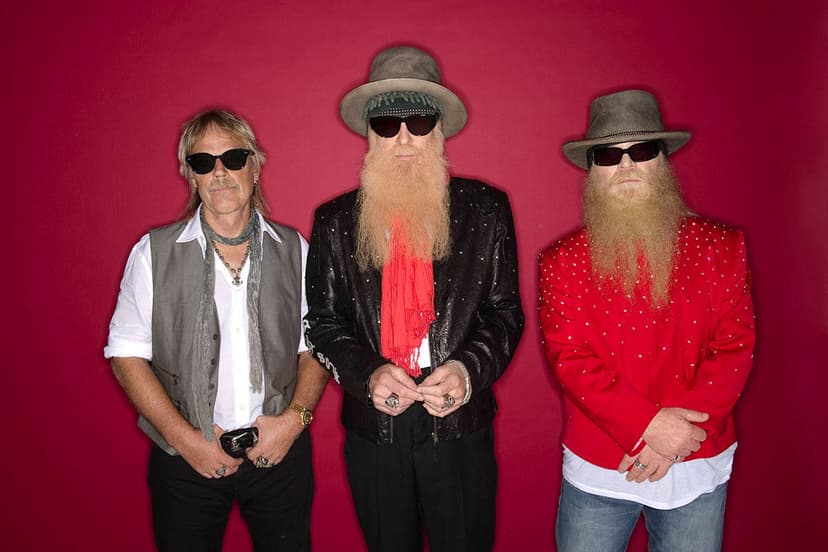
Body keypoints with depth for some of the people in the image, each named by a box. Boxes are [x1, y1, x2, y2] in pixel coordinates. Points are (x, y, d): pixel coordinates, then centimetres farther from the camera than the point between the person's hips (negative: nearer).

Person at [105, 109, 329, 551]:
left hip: (280, 452, 1)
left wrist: (295, 417, -10)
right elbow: (127, 353, -3)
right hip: (186, 461, -1)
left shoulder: (294, 250, 2)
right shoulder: (154, 252, -2)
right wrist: (184, 437, -10)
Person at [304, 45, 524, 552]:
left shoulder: (485, 209, 0)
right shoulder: (336, 221, 3)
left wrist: (469, 370, -15)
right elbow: (322, 322, 4)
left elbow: (505, 312, 2)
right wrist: (368, 374, -13)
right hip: (373, 429, 2)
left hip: (460, 428, -1)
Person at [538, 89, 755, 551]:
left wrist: (675, 433, -17)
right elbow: (569, 358, -10)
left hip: (698, 468, 1)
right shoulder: (564, 261, -3)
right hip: (596, 470, 0)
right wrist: (647, 423, -21)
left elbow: (735, 346, -6)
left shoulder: (719, 247, -2)